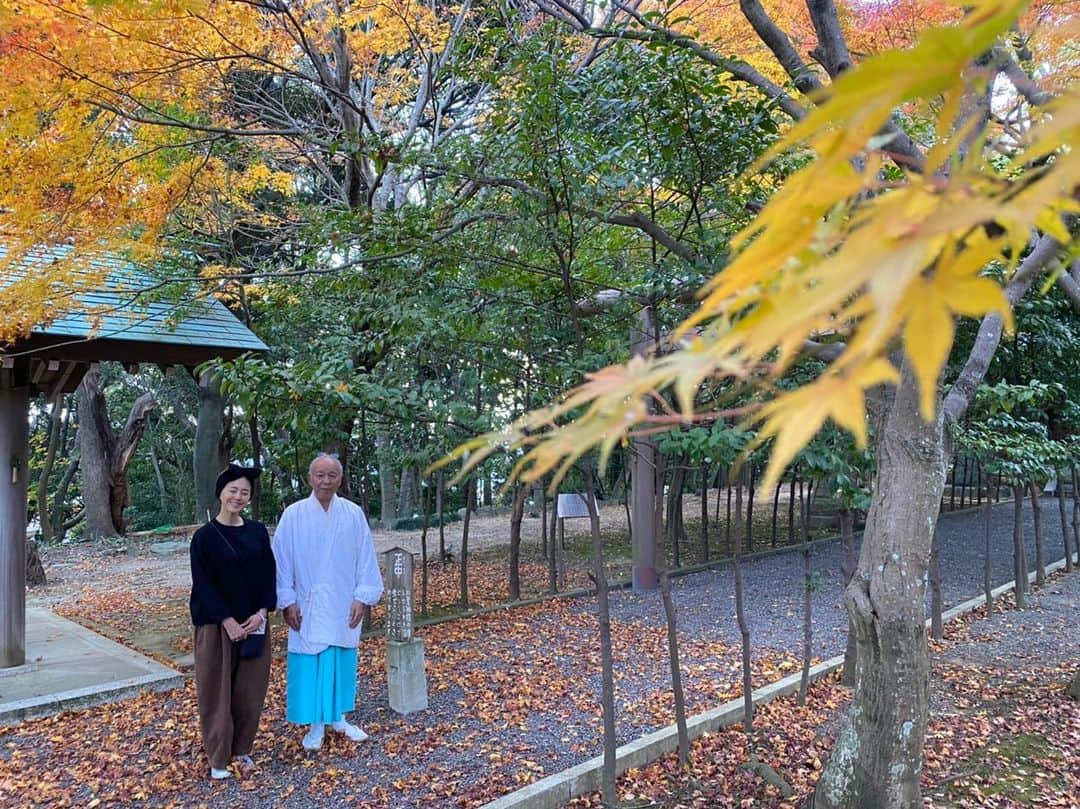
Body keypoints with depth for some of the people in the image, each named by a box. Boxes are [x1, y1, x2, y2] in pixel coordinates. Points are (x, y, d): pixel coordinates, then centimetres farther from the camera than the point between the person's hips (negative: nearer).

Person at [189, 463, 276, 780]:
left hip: (254, 623, 3)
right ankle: (218, 757, 18)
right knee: (218, 690, 5)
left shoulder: (258, 531, 3)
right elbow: (203, 584, -10)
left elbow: (269, 575, 3)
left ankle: (242, 748, 25)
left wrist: (261, 613, -10)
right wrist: (229, 622, -16)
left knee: (250, 688, 10)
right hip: (218, 625, -3)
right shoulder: (204, 536, -7)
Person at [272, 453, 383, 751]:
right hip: (307, 606, -1)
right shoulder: (293, 515, -6)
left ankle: (338, 717, 27)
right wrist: (287, 601, -6)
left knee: (342, 662, 11)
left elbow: (365, 558, 0)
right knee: (310, 664, 3)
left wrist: (362, 596, -4)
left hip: (344, 605, 1)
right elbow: (282, 560, -3)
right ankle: (315, 724, 17)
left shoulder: (354, 513, -3)